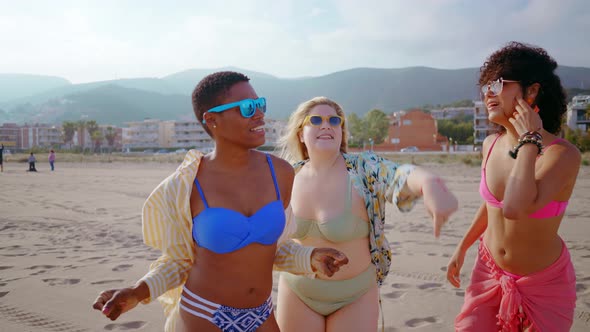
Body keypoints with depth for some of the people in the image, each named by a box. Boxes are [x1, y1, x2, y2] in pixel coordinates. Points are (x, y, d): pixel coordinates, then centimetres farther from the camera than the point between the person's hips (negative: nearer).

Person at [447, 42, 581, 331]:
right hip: (489, 271, 5)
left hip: (544, 284, -4)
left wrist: (529, 140, -30)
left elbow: (515, 209, -40)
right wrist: (462, 248, 16)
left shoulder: (564, 154, -23)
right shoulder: (491, 145, -5)